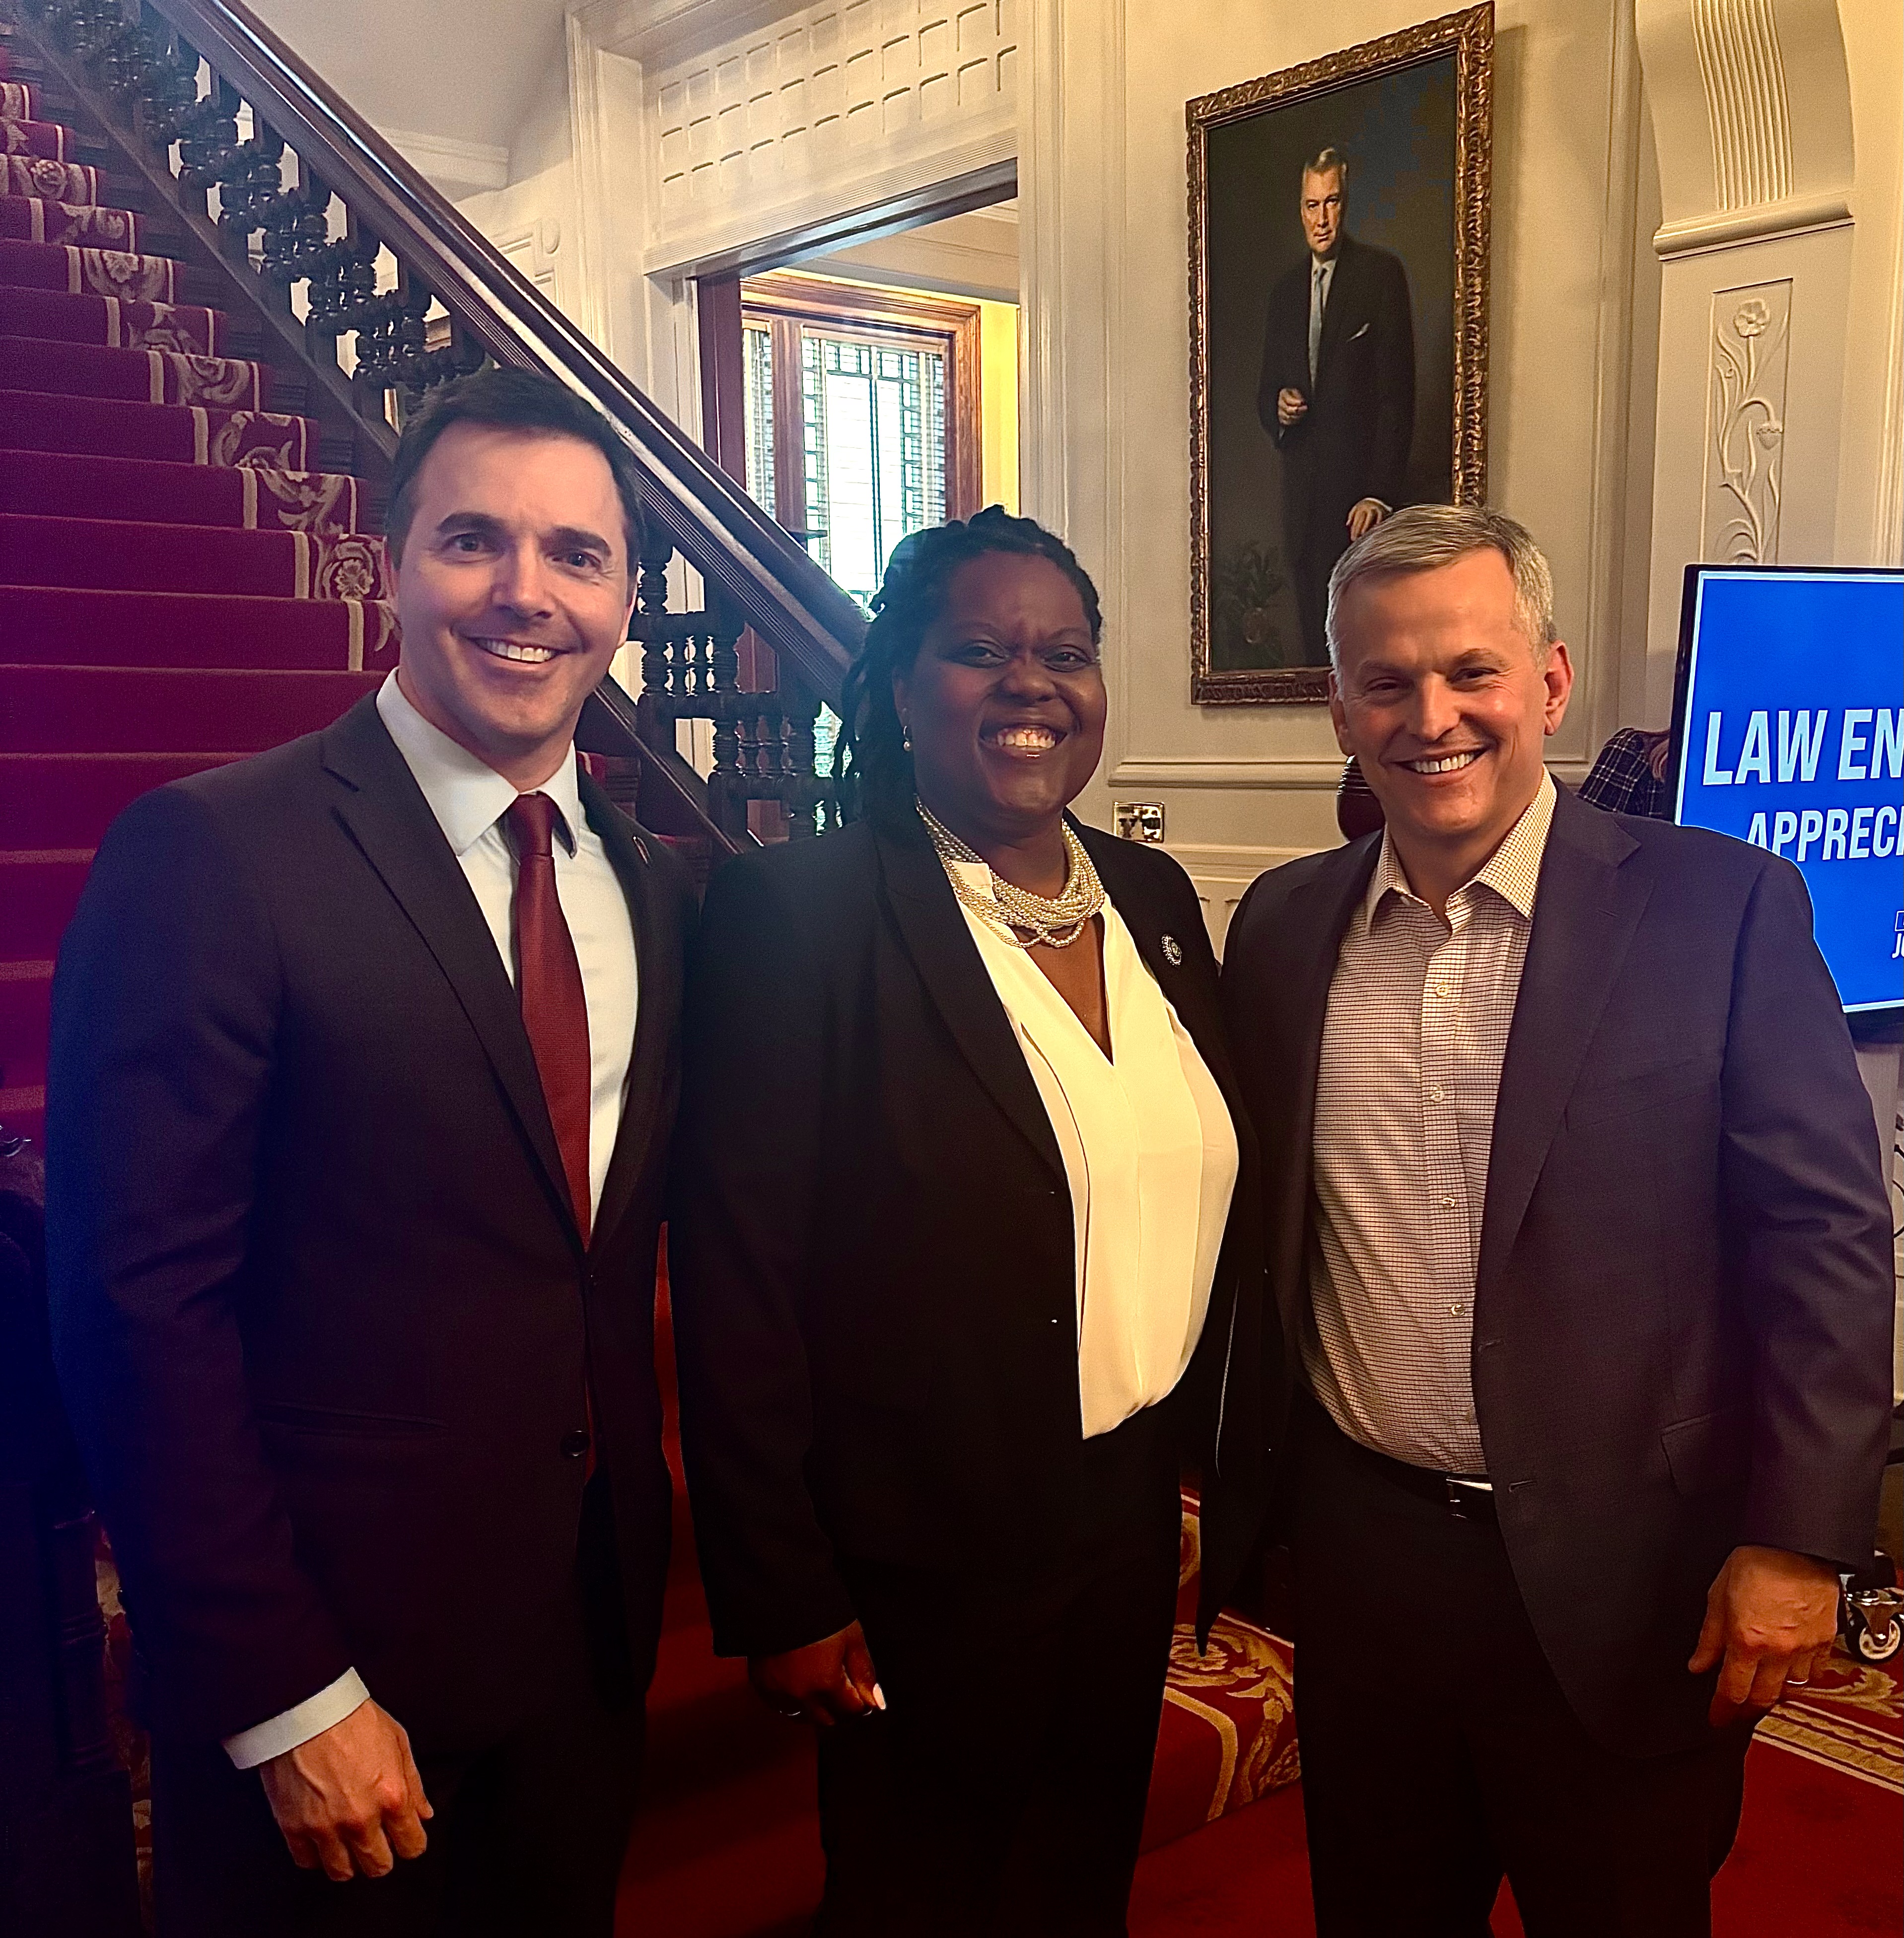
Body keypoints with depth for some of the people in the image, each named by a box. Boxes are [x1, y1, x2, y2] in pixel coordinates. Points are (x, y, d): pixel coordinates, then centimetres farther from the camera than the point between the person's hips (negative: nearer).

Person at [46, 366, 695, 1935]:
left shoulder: (659, 890, 4)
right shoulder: (208, 853, -15)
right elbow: (141, 1305, -17)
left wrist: (643, 1552, 4)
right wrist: (285, 1698, -16)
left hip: (595, 1633, 6)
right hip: (329, 1649, -5)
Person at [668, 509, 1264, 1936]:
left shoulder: (1153, 897, 3)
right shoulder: (796, 913, -17)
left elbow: (1210, 1199, 10)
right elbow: (735, 1285, -16)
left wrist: (1232, 1478, 10)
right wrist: (782, 1600, -14)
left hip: (1135, 1530, 6)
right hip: (921, 1566, -5)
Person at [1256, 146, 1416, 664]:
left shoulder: (1381, 274, -1)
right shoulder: (1285, 290, 17)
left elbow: (1397, 391, -7)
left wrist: (1380, 492, -15)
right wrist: (1278, 406, -3)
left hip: (1361, 488, -5)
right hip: (1303, 493, 5)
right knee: (1314, 634, 5)